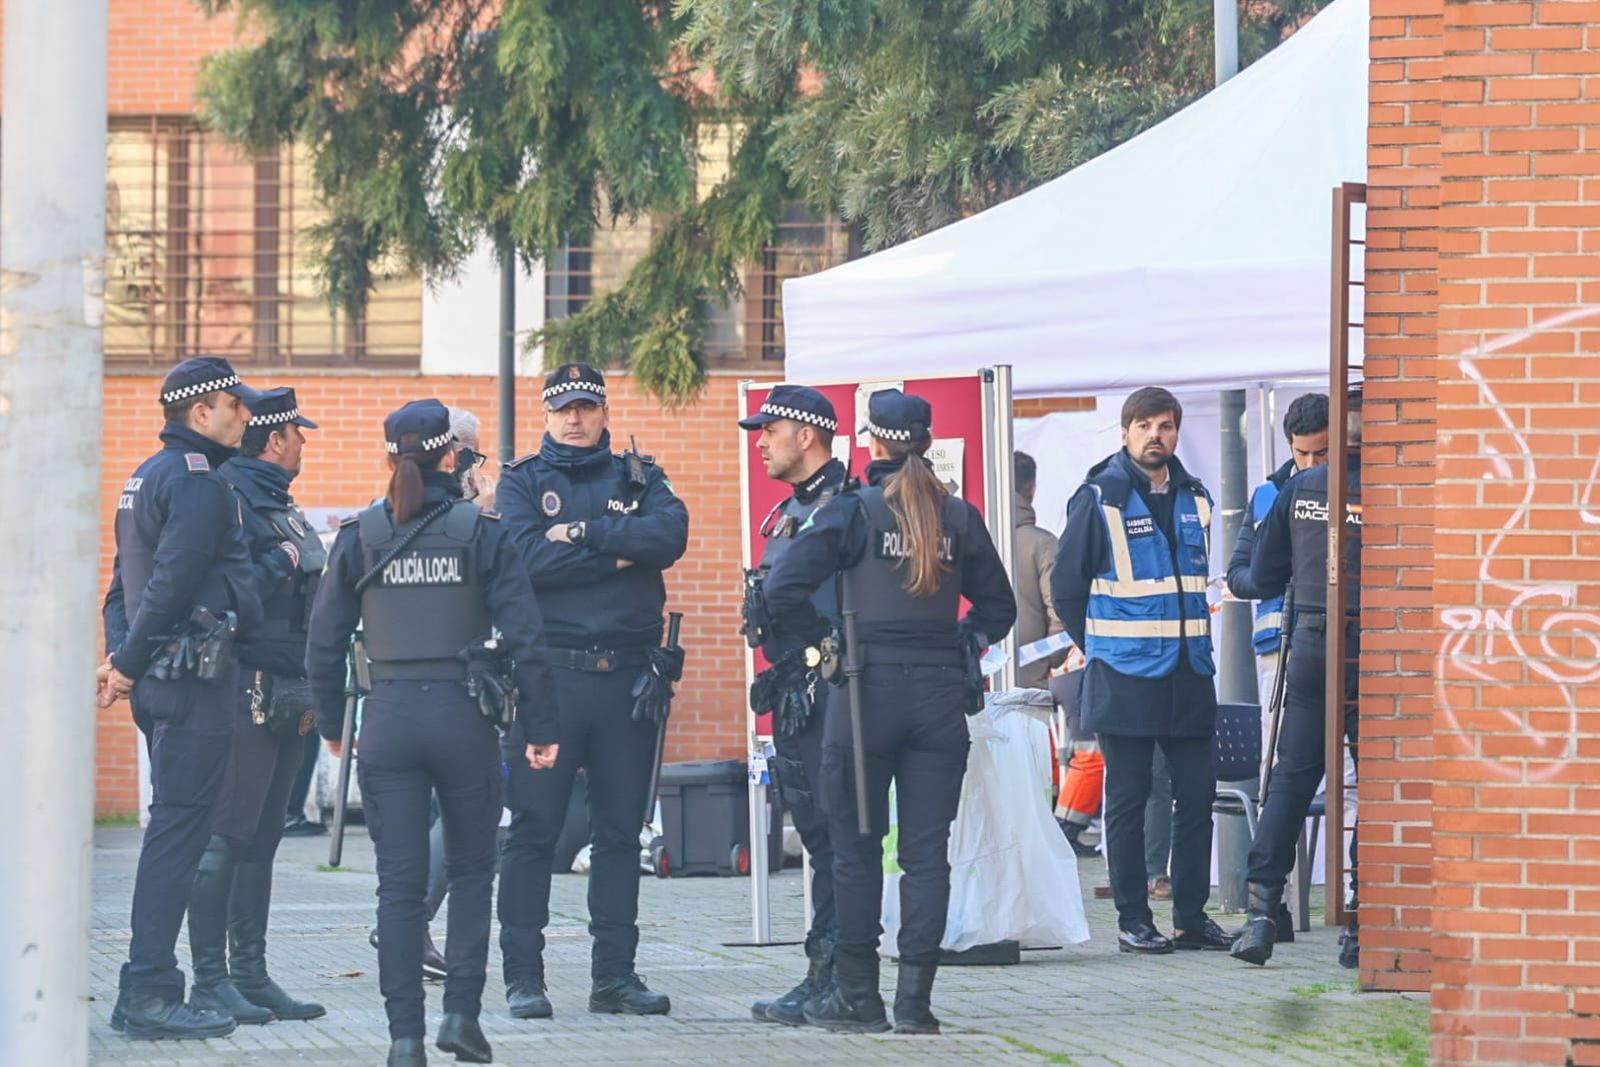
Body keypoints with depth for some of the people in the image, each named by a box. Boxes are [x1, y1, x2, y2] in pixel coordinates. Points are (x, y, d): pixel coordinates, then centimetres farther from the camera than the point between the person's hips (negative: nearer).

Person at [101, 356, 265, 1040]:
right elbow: (172, 579, -18)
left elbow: (127, 577, 19)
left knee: (174, 827, 13)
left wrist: (121, 655, 11)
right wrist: (129, 664, -13)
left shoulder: (146, 478, 19)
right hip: (194, 674, -10)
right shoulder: (198, 482, -12)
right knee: (180, 827, -9)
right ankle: (148, 991, -11)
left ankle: (149, 989, 14)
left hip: (160, 678, 10)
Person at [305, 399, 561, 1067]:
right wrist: (539, 727, 0)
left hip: (388, 718, 1)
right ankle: (462, 1011, 6)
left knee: (399, 881, 4)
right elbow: (524, 635, -6)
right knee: (471, 869, 15)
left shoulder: (358, 536, 1)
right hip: (465, 715, -1)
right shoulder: (481, 532, -3)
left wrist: (330, 723, 16)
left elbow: (324, 641, 4)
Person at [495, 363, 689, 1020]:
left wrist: (582, 533, -11)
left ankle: (615, 973, 12)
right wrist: (618, 554, -8)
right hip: (549, 674, -3)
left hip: (628, 674, 3)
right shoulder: (521, 482, 8)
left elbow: (670, 534, -7)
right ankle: (523, 974, 1)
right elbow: (529, 558, -11)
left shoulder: (638, 478, 14)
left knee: (620, 829, 6)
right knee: (533, 829, -3)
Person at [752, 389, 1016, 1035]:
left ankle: (857, 997, 7)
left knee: (856, 849, 6)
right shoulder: (959, 518, 6)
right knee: (927, 852, 4)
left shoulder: (855, 511, -5)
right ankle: (915, 1000, 1)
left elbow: (784, 586, -12)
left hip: (869, 688, -3)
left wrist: (765, 620, 7)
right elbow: (998, 607, 12)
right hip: (941, 693, 3)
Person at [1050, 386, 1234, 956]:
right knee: (1127, 800, 0)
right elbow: (1066, 587, 1)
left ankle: (1192, 915, 10)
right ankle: (1133, 919, 5)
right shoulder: (1099, 499, -4)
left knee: (1197, 792, 3)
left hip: (1188, 674, 5)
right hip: (1124, 679, -5)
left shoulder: (1194, 499, 12)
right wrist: (1101, 647, 3)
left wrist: (1193, 641, 15)